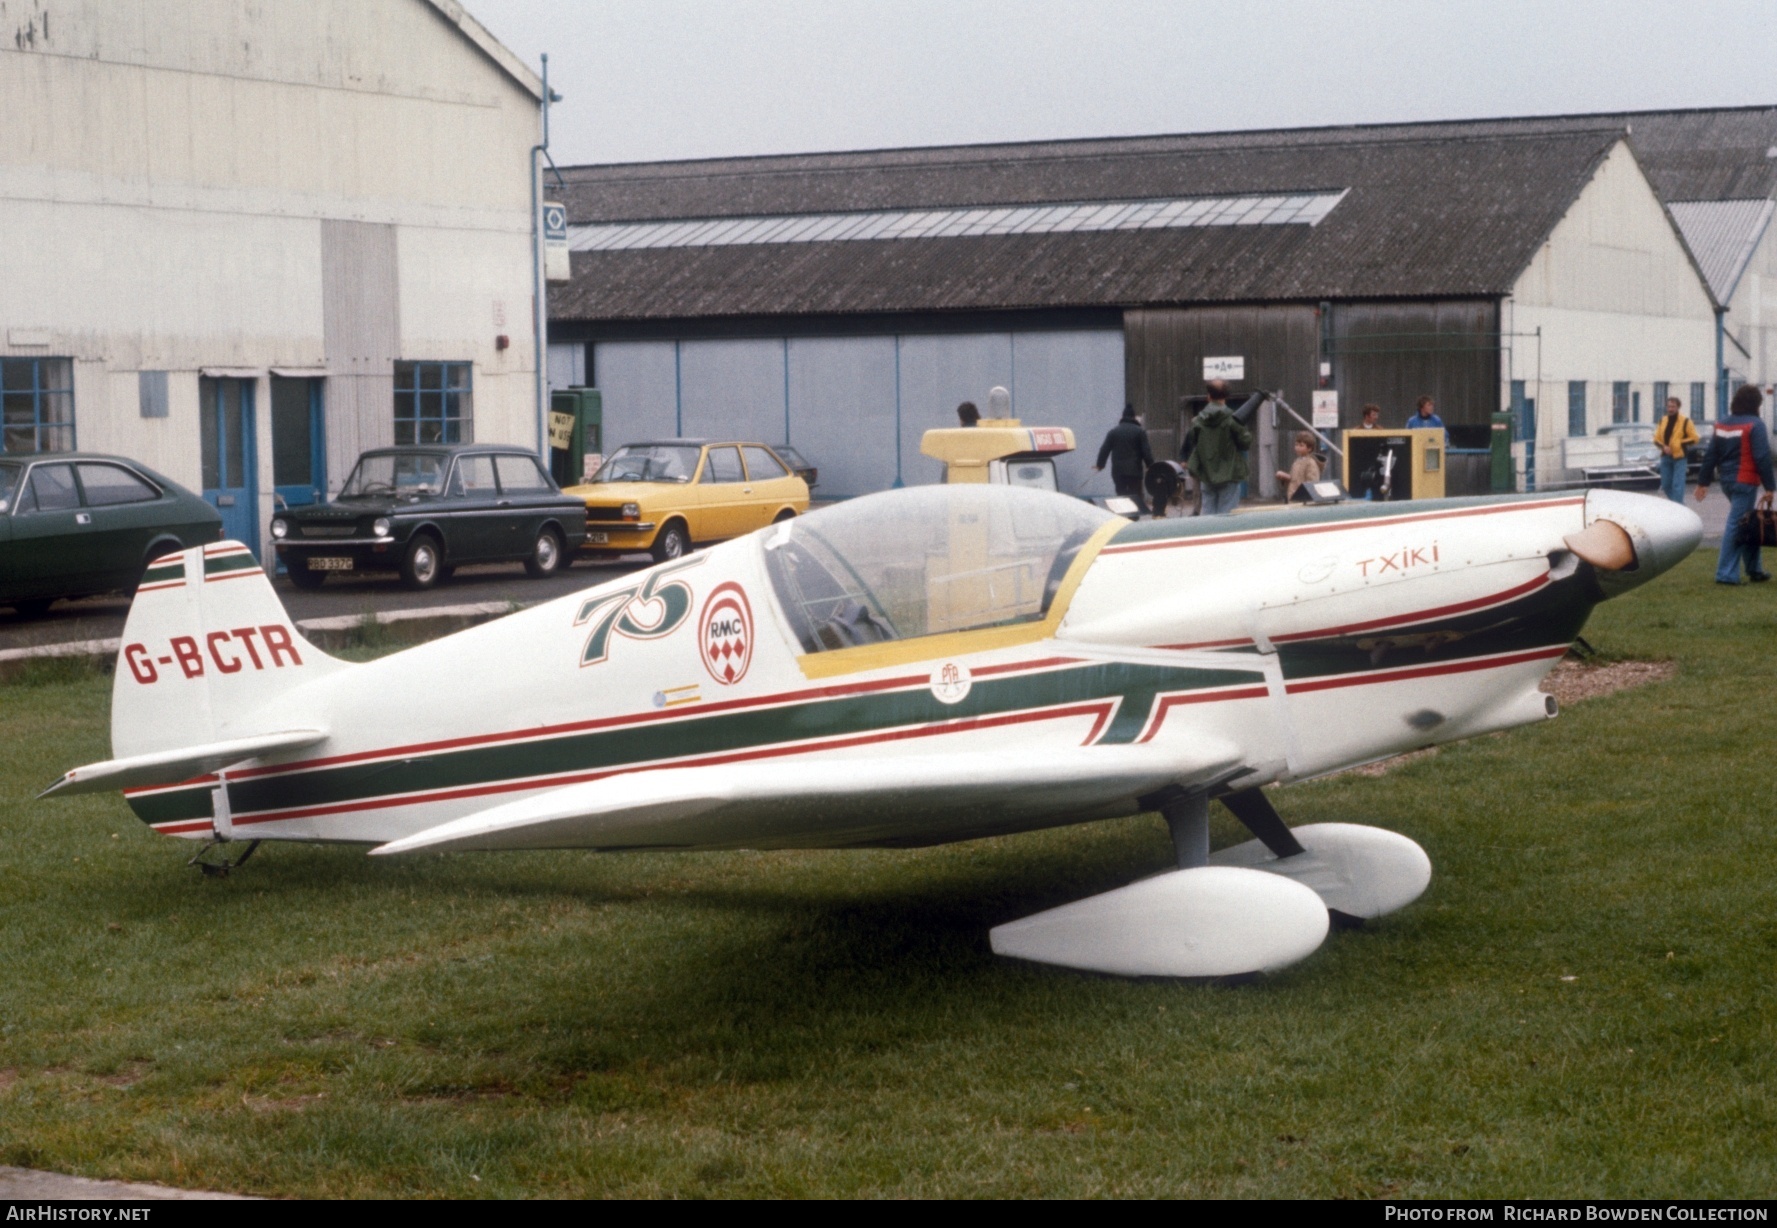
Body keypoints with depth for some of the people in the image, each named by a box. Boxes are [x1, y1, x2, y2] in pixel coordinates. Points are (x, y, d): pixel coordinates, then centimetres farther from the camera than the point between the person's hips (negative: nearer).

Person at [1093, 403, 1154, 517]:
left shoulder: (1113, 431, 6)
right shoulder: (1139, 432, -1)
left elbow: (1104, 450, 6)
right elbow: (1146, 452, -5)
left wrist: (1100, 465, 17)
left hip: (1118, 471, 2)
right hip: (1134, 470, -2)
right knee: (1136, 497, 2)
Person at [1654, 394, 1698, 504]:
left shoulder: (1685, 422, -4)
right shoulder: (1663, 421, 12)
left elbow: (1694, 438, -4)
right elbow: (1657, 438, 13)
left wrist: (1680, 444, -13)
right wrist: (1663, 446, -7)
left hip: (1679, 457, -5)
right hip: (1665, 457, 5)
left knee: (1677, 485, -10)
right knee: (1666, 485, 9)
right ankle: (1677, 503, 28)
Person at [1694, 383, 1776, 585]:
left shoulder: (1722, 424, 10)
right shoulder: (1755, 425, -12)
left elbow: (1711, 455, 11)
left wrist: (1703, 482, 14)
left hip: (1728, 482, 8)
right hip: (1746, 483, -8)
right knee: (1736, 526, -7)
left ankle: (1754, 570, 22)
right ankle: (1726, 574, -8)